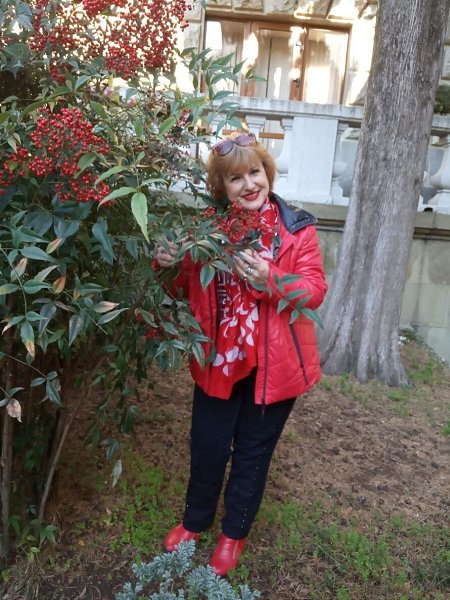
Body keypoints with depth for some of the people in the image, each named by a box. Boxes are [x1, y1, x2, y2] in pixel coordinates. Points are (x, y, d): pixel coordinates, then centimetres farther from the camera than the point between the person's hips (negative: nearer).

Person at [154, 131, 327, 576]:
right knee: (207, 447, 16)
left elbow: (315, 290, -15)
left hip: (273, 363, -2)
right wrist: (169, 265, -15)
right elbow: (187, 288, 8)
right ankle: (194, 521, 44)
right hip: (218, 360, 2)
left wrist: (271, 281, -33)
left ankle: (234, 532, 40)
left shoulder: (297, 228, -10)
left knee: (252, 452, 16)